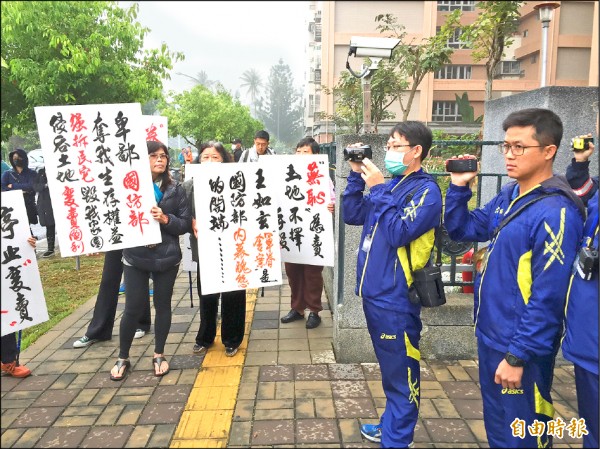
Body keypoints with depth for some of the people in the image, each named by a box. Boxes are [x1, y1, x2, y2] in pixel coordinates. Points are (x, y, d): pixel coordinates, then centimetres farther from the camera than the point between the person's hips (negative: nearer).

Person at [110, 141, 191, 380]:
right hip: (135, 257, -1)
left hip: (167, 256, 1)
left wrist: (165, 219, -19)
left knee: (162, 305, 11)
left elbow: (185, 224, -3)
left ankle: (159, 355, 29)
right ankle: (123, 358, 25)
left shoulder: (175, 189, 0)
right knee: (133, 308, 4)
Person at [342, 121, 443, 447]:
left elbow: (399, 233, -23)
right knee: (389, 370, 23)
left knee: (400, 374, 7)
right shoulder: (390, 185, 10)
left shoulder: (427, 190, -12)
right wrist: (356, 176, 2)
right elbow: (351, 215, 10)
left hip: (395, 299, -8)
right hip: (373, 293, 8)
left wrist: (377, 189, -18)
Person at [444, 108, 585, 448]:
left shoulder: (555, 212, -22)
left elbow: (547, 298, -23)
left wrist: (518, 356, -19)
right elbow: (462, 230, 14)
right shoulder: (509, 196, 5)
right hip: (491, 336, 8)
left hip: (520, 347, -8)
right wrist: (459, 187, -1)